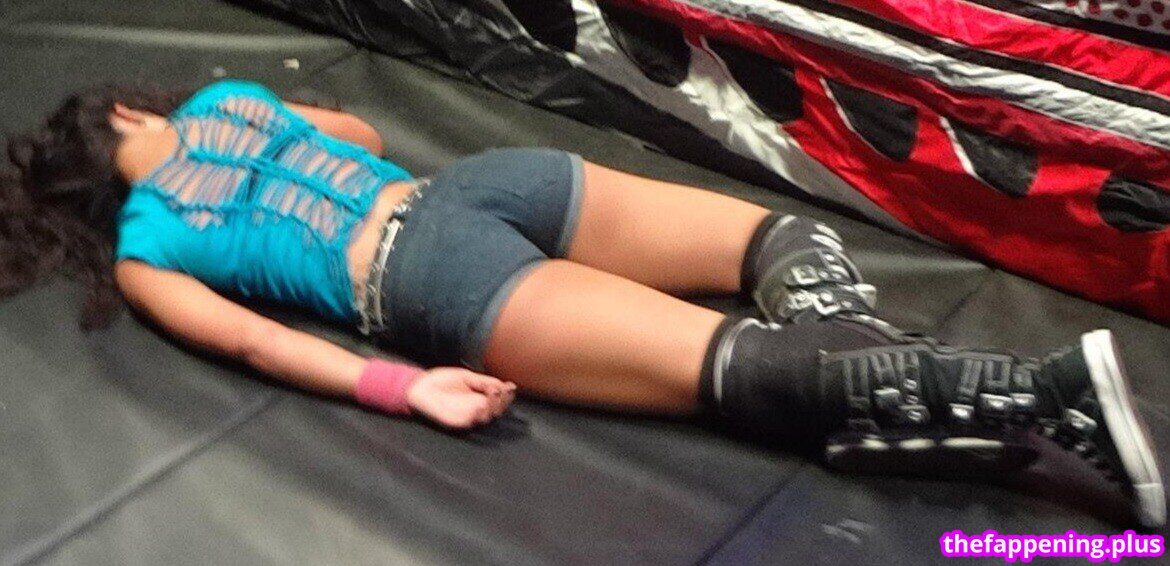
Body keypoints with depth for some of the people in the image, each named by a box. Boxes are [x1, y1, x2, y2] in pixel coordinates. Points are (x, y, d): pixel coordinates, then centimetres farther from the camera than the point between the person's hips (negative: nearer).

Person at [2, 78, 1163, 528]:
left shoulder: (139, 254, 15)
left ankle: (1057, 389, -32)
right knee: (786, 237, 10)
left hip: (427, 279, -5)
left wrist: (401, 389, -9)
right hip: (477, 179, 6)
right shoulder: (226, 96, 30)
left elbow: (252, 341, -3)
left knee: (743, 368, -18)